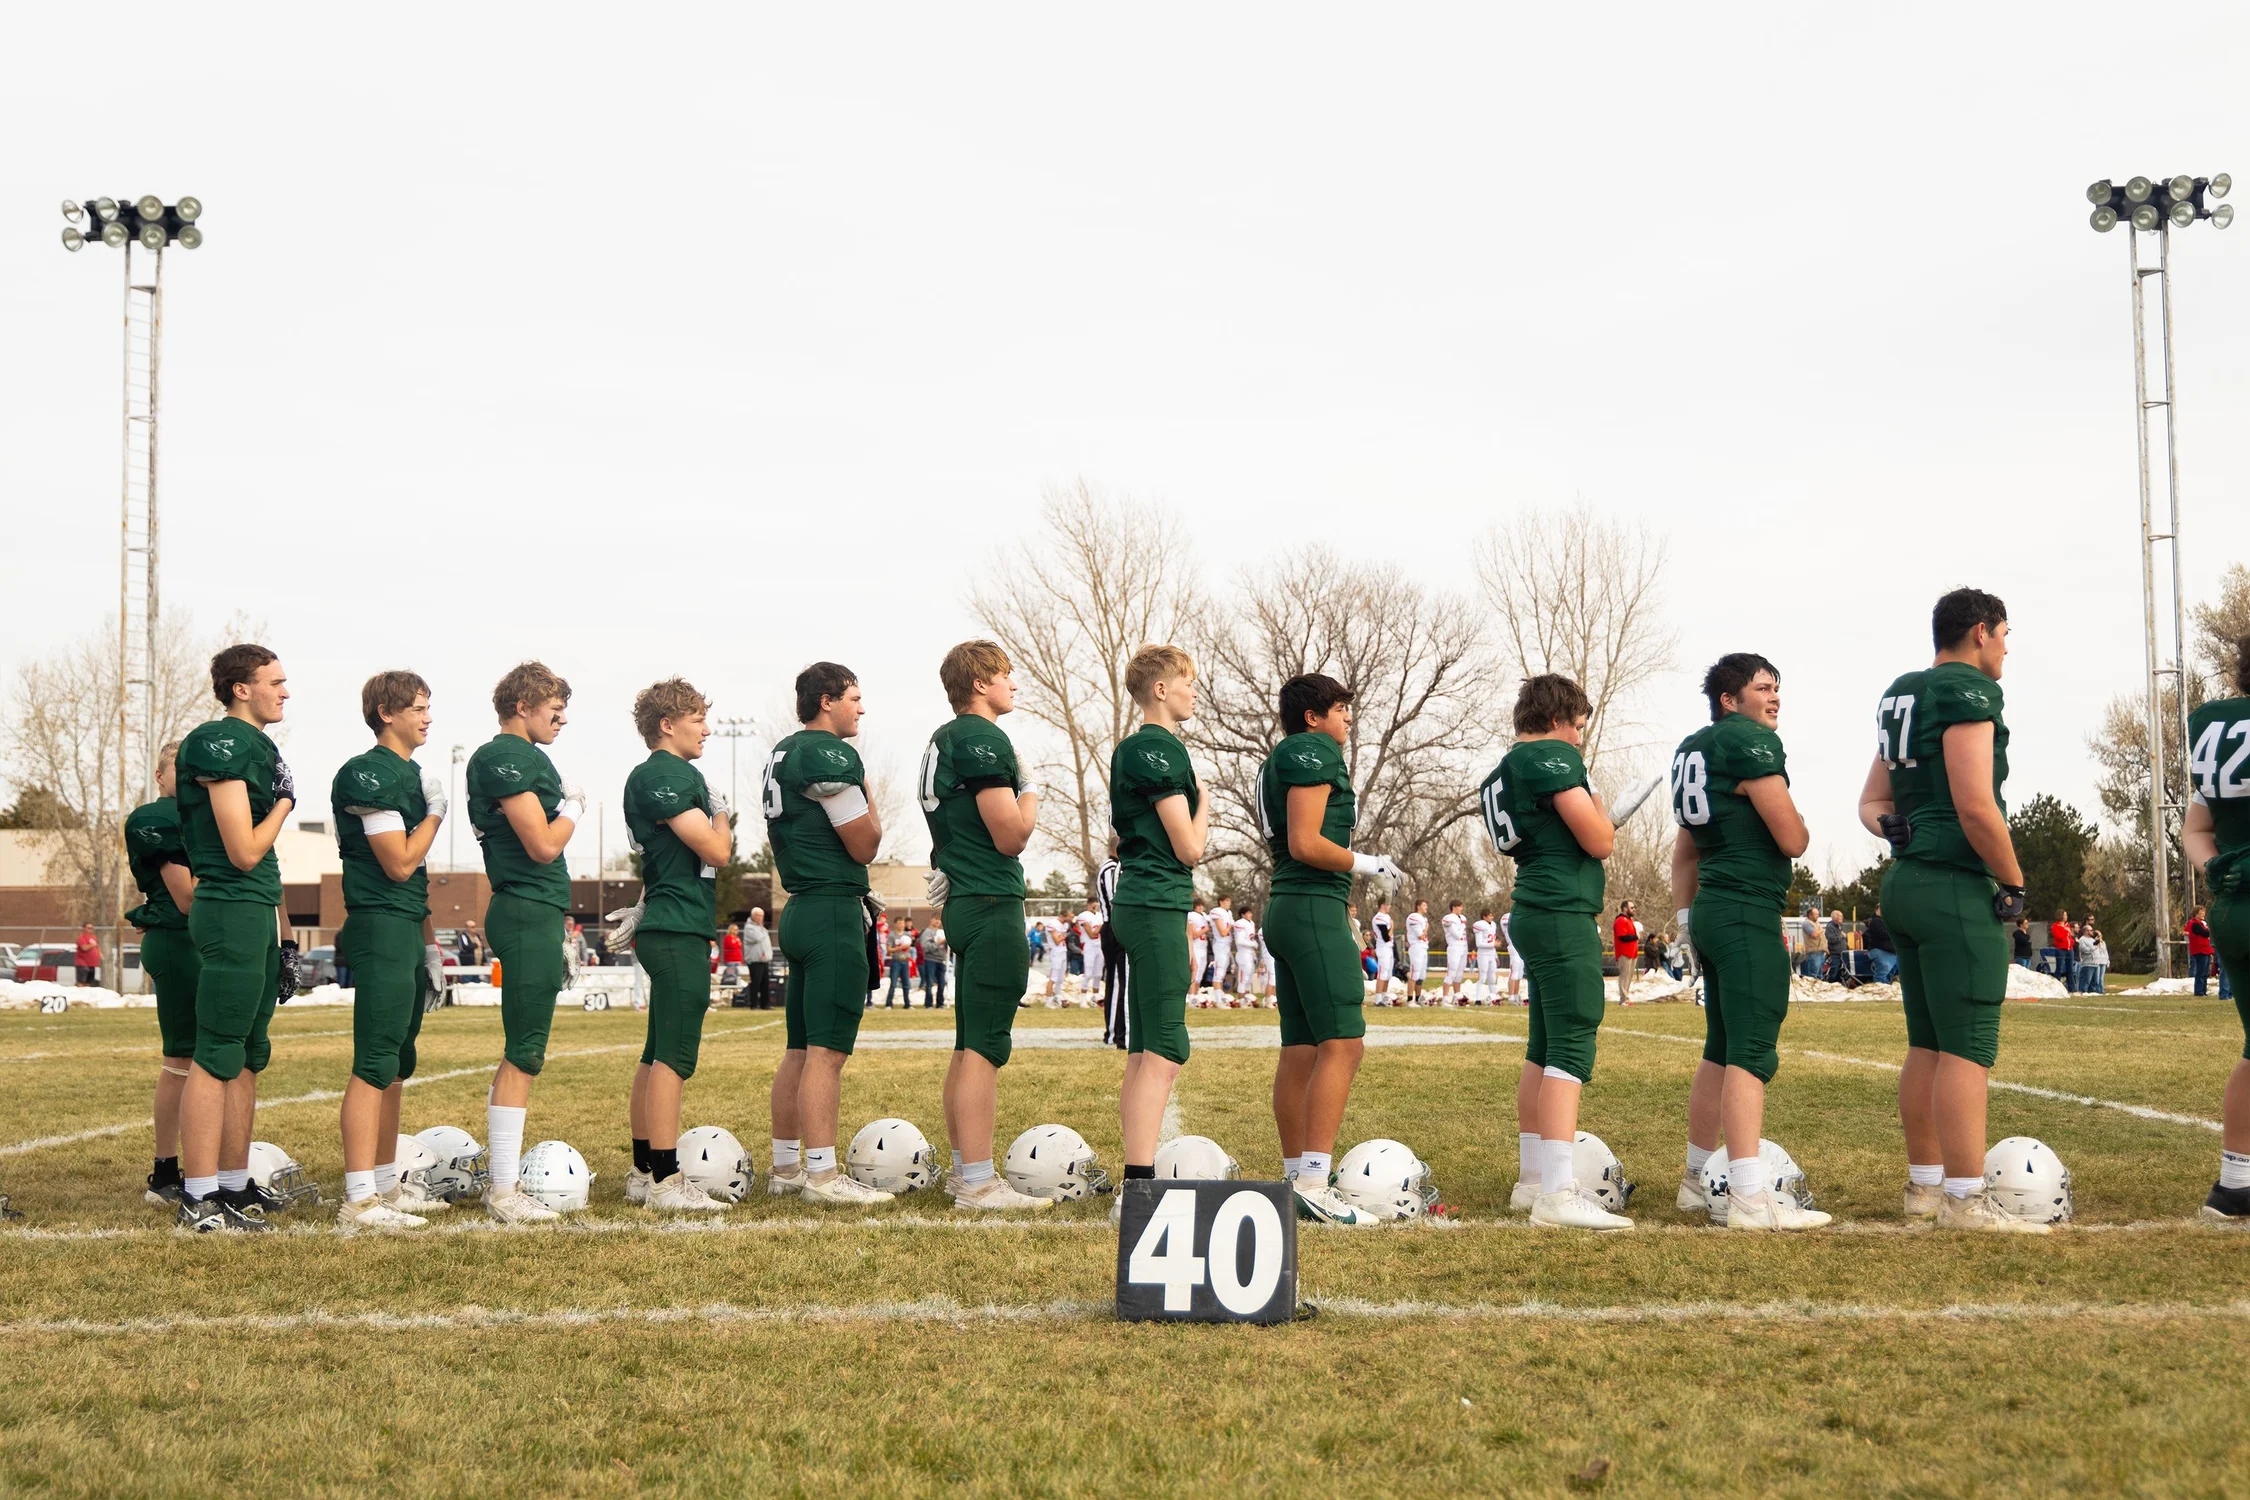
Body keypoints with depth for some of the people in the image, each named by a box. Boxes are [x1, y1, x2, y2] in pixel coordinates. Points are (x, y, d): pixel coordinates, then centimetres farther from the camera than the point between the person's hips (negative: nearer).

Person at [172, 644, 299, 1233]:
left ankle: (234, 1185, 22)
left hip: (259, 914, 10)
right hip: (232, 913, -10)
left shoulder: (257, 746, 17)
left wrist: (281, 938, 20)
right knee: (216, 1057, -7)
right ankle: (199, 1199, -3)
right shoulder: (222, 745, -13)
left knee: (248, 1057, 14)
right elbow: (244, 852, -17)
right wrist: (284, 803, -1)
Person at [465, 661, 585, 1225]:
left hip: (532, 916, 11)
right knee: (524, 1055, -7)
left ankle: (502, 1172, 21)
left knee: (522, 1052, 14)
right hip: (529, 916, -11)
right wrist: (574, 808, -1)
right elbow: (544, 845, -18)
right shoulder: (507, 757, -13)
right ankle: (504, 1191, -3)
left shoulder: (524, 756, 18)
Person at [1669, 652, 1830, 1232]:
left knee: (1721, 1050, 17)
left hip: (1710, 910, 10)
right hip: (1748, 911, -10)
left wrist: (1684, 911, 26)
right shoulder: (1753, 743, -11)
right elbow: (1793, 840, -12)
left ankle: (1698, 1179, 24)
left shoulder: (1692, 750, 17)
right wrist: (1794, 821, 9)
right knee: (1751, 1054, -12)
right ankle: (1749, 1196, -16)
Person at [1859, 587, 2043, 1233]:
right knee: (1968, 1050, -7)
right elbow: (1976, 806, -20)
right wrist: (2014, 882, -9)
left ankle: (1925, 1185, 22)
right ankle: (1966, 1200, -6)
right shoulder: (1968, 694, -11)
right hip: (1955, 888, -10)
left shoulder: (1902, 697, 18)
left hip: (1907, 883, 10)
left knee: (1927, 1045, 15)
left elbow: (1872, 802, 22)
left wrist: (1898, 830, 2)